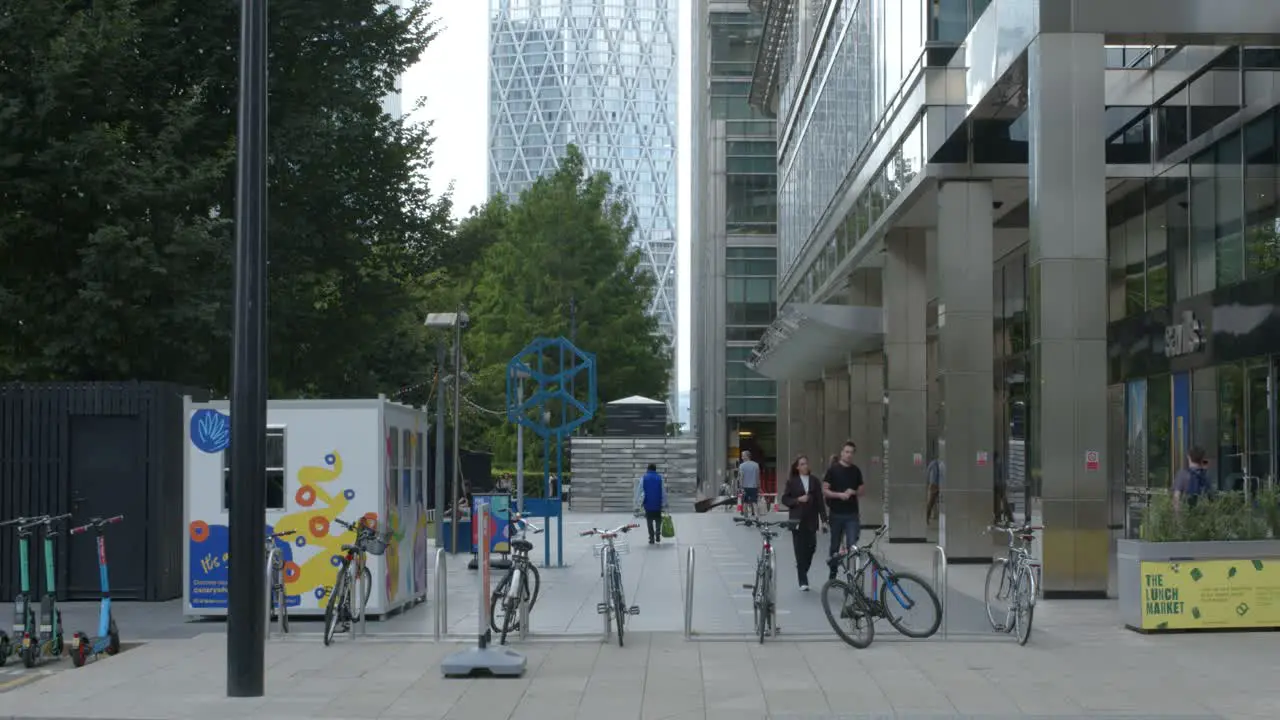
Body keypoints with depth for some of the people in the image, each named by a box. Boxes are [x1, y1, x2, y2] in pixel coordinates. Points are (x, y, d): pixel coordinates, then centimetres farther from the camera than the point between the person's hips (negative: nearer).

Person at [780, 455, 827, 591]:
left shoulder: (814, 481, 7)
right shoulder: (792, 481, 1)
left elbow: (820, 500, 5)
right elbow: (785, 499, 0)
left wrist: (823, 519, 0)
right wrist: (798, 500, -16)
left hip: (811, 520, 2)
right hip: (797, 520, -2)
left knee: (811, 547, 0)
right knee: (800, 550, -4)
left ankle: (803, 572, 26)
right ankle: (803, 581, -1)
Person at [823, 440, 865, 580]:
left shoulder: (856, 471, 6)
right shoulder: (833, 470, -3)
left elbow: (862, 489, 14)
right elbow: (825, 490, -5)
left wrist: (853, 492, -7)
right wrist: (839, 495, -20)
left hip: (852, 514, 1)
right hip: (836, 513, -1)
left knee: (852, 545, -10)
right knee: (835, 546, 10)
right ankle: (832, 574, 23)